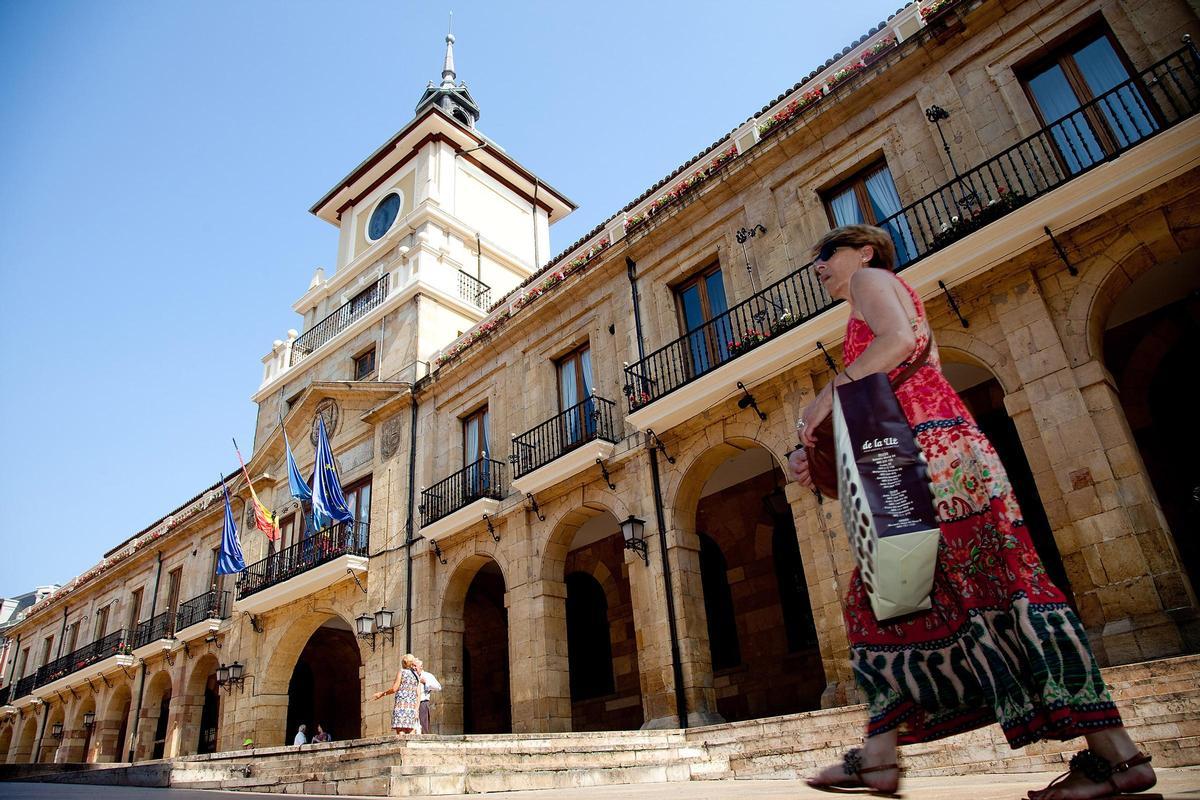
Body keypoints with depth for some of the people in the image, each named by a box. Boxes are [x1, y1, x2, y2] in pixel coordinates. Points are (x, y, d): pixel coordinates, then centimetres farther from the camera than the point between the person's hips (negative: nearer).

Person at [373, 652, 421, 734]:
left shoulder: (401, 672, 2)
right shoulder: (417, 676, 15)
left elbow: (394, 689, -2)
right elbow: (418, 695, 10)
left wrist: (382, 693, 11)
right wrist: (416, 710, 12)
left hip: (401, 705, -5)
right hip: (412, 706, 5)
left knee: (400, 732, -7)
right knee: (410, 733, 5)